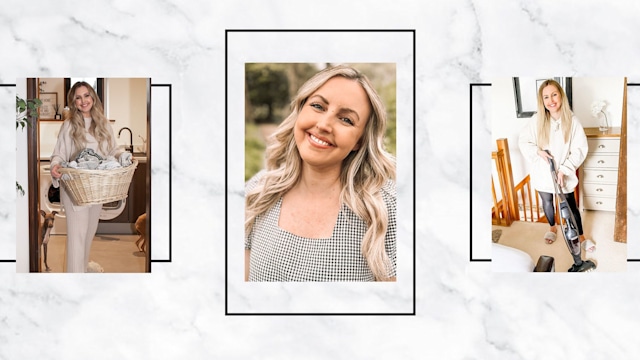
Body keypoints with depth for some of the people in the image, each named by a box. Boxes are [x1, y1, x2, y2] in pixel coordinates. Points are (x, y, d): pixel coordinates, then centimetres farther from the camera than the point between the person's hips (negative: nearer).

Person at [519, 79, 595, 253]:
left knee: (571, 206, 8)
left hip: (564, 174, -2)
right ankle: (552, 227, 48)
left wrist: (564, 169, -18)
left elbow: (580, 149, -12)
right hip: (543, 172, 2)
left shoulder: (572, 121, -16)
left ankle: (581, 237, 27)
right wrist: (537, 151, -19)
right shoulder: (537, 120, -13)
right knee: (547, 202, 22)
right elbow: (523, 141, -2)